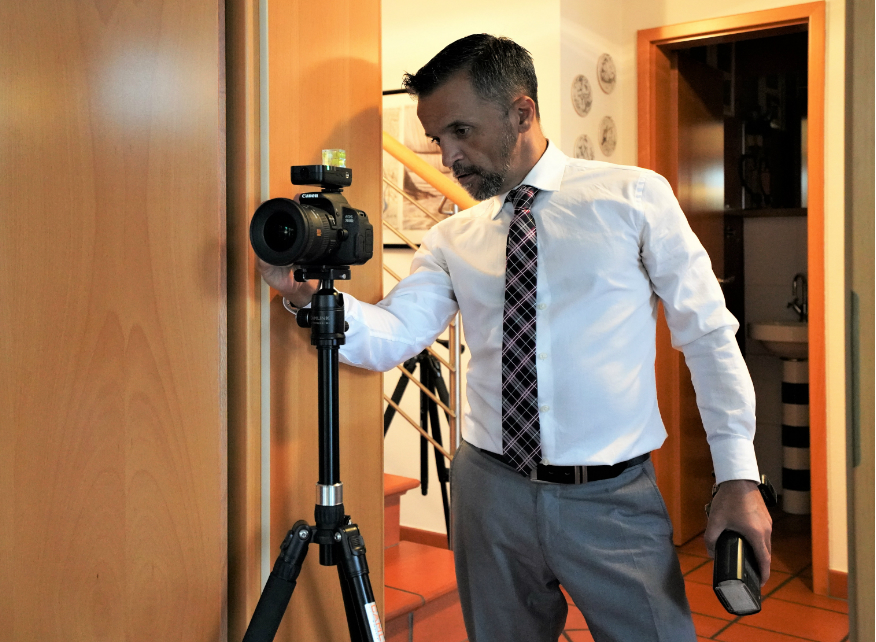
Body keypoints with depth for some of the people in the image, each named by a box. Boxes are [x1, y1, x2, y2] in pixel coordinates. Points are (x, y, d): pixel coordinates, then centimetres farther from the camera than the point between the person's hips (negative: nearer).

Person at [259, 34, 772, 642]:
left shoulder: (635, 197, -2)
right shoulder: (452, 240, 6)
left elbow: (710, 335, -1)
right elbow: (390, 336, -5)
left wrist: (738, 474, -5)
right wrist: (306, 291, -24)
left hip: (614, 500, -2)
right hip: (493, 493, 3)